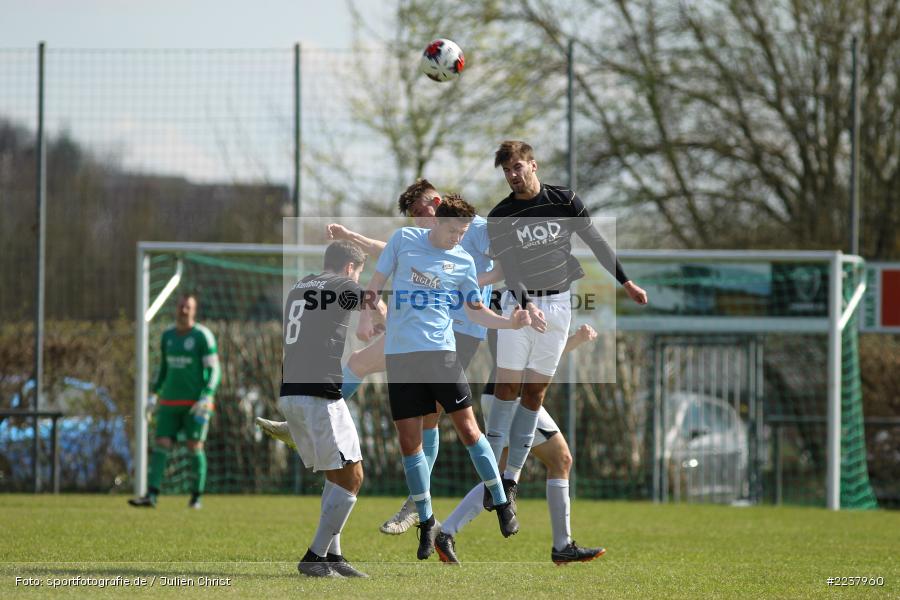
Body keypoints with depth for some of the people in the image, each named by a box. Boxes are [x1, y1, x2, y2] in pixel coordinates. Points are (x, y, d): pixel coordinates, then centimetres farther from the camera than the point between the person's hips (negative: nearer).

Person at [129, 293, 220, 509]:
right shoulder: (167, 335, 10)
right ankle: (151, 496, -13)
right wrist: (154, 394, 15)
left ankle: (197, 497, 7)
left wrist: (206, 397, -20)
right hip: (170, 403, 5)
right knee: (161, 445, -6)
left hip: (196, 403, -5)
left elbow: (213, 370, -8)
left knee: (195, 447, -5)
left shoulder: (203, 336, -7)